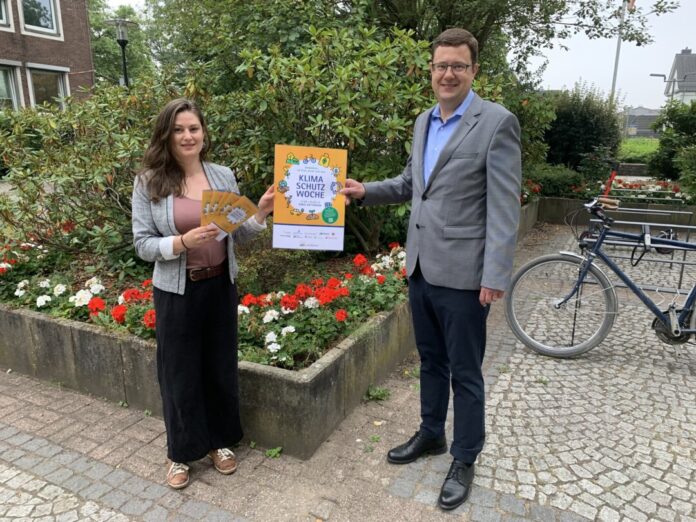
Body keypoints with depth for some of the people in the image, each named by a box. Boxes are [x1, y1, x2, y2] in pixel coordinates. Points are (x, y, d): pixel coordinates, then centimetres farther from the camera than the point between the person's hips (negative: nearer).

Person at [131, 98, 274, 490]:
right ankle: (181, 452, 33)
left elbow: (237, 236, 5)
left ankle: (220, 441, 38)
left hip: (221, 287, 3)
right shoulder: (149, 183, -6)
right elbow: (143, 244, -7)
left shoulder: (224, 176, 1)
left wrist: (260, 214, -13)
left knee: (221, 367, 15)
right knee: (180, 373, 11)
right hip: (177, 292, -2)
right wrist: (183, 242, -24)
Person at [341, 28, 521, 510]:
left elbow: (504, 207, -14)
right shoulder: (424, 122, 12)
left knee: (464, 372, 8)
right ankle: (431, 434, 41)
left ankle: (465, 460, 28)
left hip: (462, 273, -6)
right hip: (420, 268, 7)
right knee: (431, 360, 21)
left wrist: (495, 277, -18)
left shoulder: (497, 122, -10)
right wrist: (365, 191, 4)